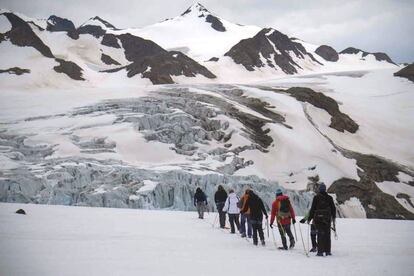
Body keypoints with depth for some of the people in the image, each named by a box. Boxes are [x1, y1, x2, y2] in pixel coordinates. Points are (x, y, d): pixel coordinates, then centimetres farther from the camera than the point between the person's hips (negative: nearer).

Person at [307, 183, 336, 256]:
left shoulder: (316, 197, -4)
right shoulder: (329, 198, 3)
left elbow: (312, 209, -4)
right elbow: (333, 208, 9)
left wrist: (309, 219, 2)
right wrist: (333, 217, 23)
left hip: (318, 218, -2)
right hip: (327, 218, 2)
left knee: (320, 234, 0)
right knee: (327, 234, 10)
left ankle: (320, 251, -5)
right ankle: (327, 251, 12)